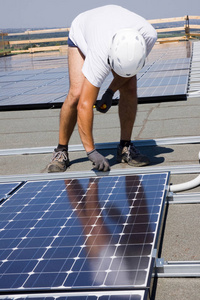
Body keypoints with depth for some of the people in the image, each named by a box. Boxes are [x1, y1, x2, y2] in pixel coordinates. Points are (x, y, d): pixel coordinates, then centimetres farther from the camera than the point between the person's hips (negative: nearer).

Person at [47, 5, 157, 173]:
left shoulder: (149, 35, -37)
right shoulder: (100, 58, -47)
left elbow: (130, 68, -13)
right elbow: (84, 105, -45)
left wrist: (110, 92, -18)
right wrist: (91, 151, -45)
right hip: (81, 35, -3)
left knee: (130, 90, -16)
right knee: (76, 94, -21)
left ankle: (125, 148, -1)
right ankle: (61, 151, -4)